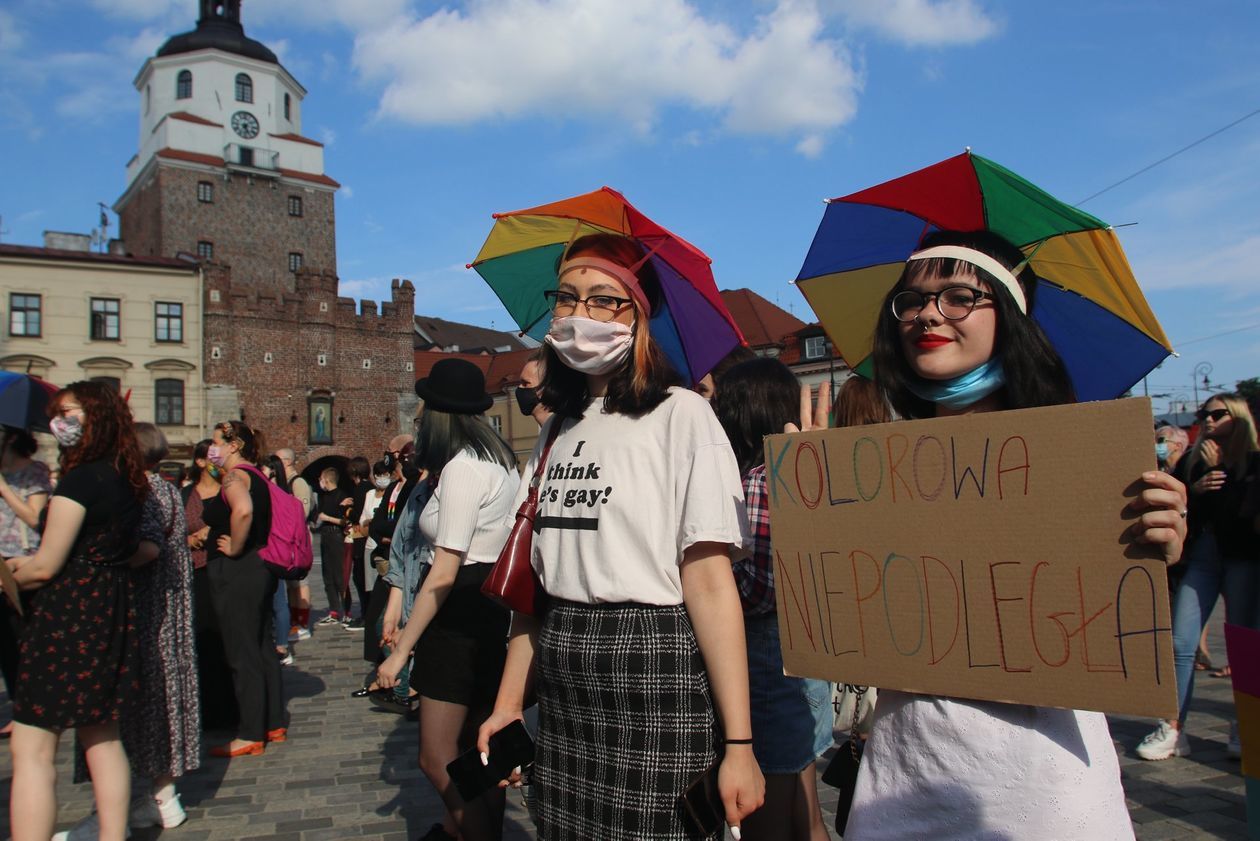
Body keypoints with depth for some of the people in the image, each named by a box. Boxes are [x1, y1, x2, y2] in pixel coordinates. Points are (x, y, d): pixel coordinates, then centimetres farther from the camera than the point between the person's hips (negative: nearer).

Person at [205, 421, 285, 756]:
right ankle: (274, 724, 23)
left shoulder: (234, 476, -14)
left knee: (242, 655, -2)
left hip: (237, 574, -10)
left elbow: (243, 511, -34)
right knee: (261, 648, 15)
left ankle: (251, 735, 6)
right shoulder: (257, 477, 14)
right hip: (260, 568, 10)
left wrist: (234, 548, -22)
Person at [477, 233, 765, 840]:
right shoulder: (559, 431, 12)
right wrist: (509, 702, 9)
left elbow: (709, 582, -15)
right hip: (562, 683, 6)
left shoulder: (680, 414, -8)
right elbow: (538, 578, 13)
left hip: (654, 674, -6)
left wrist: (738, 743, -17)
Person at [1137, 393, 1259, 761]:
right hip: (1199, 557, 2)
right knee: (1180, 643, -4)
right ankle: (1173, 730, -1)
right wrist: (1195, 489, -11)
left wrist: (1217, 468, -8)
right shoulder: (1191, 461, 10)